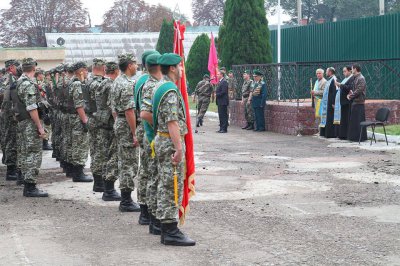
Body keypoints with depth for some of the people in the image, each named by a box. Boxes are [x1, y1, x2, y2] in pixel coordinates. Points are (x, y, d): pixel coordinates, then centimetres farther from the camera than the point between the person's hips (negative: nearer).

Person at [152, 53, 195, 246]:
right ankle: (171, 232, -4)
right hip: (171, 142, -11)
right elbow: (172, 122, -23)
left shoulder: (159, 88, 15)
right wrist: (178, 148, -24)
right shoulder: (171, 91, -18)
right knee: (173, 187, -7)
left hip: (161, 140, 11)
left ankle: (166, 230, 18)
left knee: (165, 187, 12)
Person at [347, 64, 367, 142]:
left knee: (358, 121, -5)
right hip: (355, 102, 10)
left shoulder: (361, 79, -13)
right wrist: (351, 93, 5)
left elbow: (359, 91, -20)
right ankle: (354, 136, 18)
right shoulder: (356, 78, 15)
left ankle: (360, 137, 0)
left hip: (359, 102, -10)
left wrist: (351, 96, -10)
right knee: (353, 120, 12)